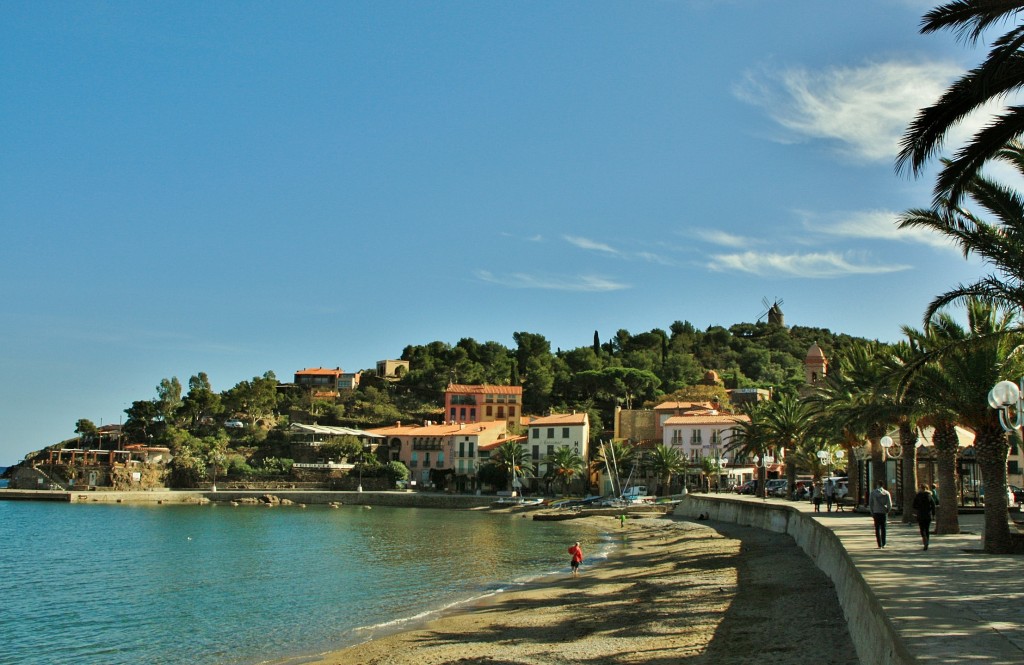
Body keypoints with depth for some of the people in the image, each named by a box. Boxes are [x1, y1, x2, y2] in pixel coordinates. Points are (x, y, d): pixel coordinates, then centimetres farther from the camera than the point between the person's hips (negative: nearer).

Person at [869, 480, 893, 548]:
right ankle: (883, 544, 14)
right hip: (884, 512, 1)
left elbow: (870, 503, -2)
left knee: (877, 528, 3)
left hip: (876, 512, -1)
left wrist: (872, 512, 5)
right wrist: (887, 511, 9)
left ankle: (879, 545, -1)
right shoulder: (886, 493, -2)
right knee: (883, 528, 13)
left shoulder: (873, 492, -2)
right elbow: (890, 504, -5)